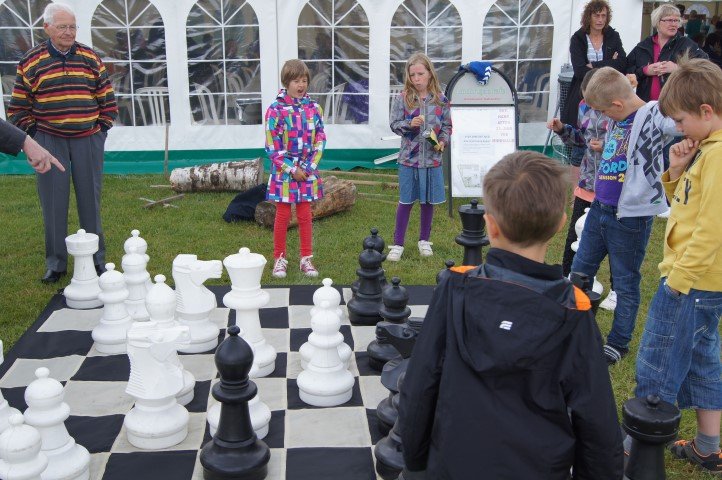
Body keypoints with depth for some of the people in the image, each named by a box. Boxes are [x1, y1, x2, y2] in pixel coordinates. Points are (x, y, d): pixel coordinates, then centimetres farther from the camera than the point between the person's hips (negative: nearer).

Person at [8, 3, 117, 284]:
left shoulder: (91, 58, 5)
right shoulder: (31, 62, 1)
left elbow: (107, 98, 11)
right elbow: (19, 106, 6)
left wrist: (102, 128, 5)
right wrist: (33, 134, 0)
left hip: (88, 140, 1)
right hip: (50, 142, -1)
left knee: (90, 201, 6)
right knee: (53, 204, 3)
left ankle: (96, 259, 18)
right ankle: (55, 264, 13)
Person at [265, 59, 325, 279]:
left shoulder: (313, 108, 2)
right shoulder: (276, 110, -9)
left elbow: (320, 140, 3)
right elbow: (273, 147, -10)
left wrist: (309, 167, -8)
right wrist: (292, 170, -13)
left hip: (308, 172, 3)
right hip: (284, 172, -3)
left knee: (305, 215, 10)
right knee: (283, 215, 7)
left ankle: (306, 258, 21)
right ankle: (279, 258, 20)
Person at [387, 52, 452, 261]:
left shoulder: (440, 100, 1)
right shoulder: (402, 98, -4)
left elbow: (447, 125, 8)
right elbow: (394, 124, -2)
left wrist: (443, 141, -9)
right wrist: (410, 124, -20)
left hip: (432, 158, 2)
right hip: (409, 158, -2)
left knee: (428, 201, 12)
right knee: (406, 202, 4)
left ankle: (424, 240, 28)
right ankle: (398, 244, 14)